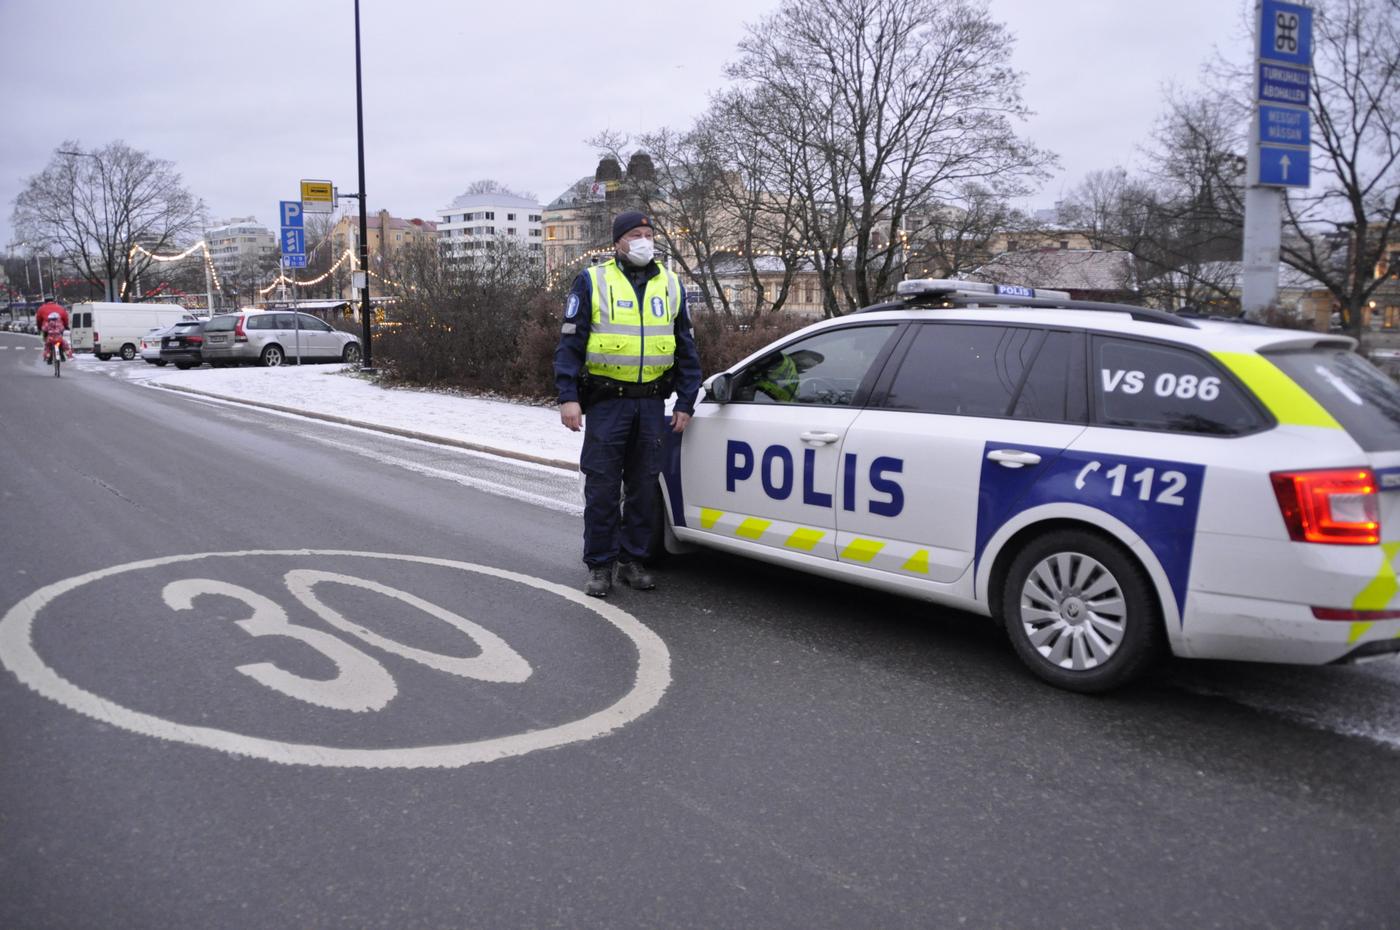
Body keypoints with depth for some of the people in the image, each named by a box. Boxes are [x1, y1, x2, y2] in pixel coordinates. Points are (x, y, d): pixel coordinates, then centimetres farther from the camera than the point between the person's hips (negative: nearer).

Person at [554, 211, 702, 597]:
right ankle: (599, 566, 10)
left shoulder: (670, 285, 11)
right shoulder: (592, 280, 1)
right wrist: (568, 397, -11)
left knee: (644, 486, 8)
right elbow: (570, 341, -2)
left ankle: (632, 559, 20)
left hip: (652, 402, 3)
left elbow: (686, 348, 14)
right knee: (602, 487, -1)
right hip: (606, 401, -3)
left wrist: (685, 402, 8)